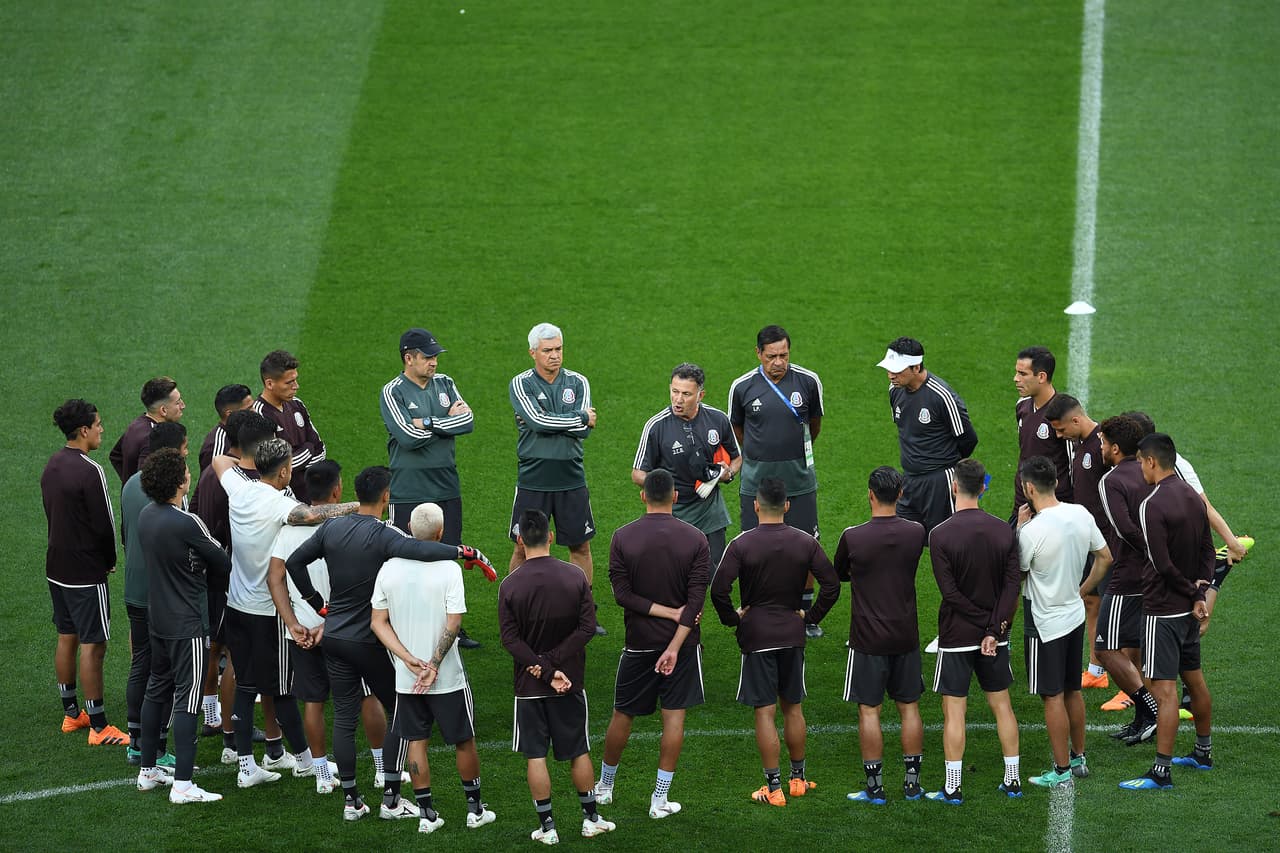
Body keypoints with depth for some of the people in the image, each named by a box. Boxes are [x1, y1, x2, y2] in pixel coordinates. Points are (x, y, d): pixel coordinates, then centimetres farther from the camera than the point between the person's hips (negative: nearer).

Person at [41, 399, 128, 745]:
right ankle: (98, 727, -2)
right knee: (93, 645, -4)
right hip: (86, 572, -9)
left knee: (67, 638, 17)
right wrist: (109, 561, 1)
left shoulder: (52, 466, 6)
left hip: (57, 568, 9)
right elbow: (104, 524, -18)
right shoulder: (89, 472, -21)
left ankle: (71, 713, 27)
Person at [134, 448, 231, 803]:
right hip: (187, 623, -8)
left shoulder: (146, 516, 2)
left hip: (157, 618, 8)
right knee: (187, 699, -4)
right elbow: (223, 563, -11)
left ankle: (147, 770, 27)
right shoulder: (187, 524, -22)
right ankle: (183, 784, -5)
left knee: (157, 690, 19)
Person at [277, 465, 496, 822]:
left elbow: (294, 562, 6)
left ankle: (350, 800, 12)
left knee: (344, 716, 10)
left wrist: (319, 605, 14)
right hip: (371, 642, -5)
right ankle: (391, 799, 8)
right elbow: (420, 550, -36)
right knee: (398, 712, 9)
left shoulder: (331, 528, 1)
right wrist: (466, 552, -26)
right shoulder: (383, 536, -18)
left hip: (334, 638, 5)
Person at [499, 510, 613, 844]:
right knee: (579, 751, 14)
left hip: (530, 687, -2)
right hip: (571, 683, 2)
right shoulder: (575, 577, -6)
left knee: (535, 756, 6)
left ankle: (547, 826, 8)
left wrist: (547, 671, -13)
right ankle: (591, 817, 22)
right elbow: (586, 628, -9)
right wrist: (553, 663, -11)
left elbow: (511, 640, -13)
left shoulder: (510, 585, -10)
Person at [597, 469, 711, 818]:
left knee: (623, 714, 14)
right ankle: (660, 799, 5)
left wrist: (667, 612, -8)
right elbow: (697, 599, -12)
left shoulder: (623, 537, -7)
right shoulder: (695, 539, -6)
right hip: (682, 642, 0)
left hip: (639, 642, 0)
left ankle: (604, 786, 28)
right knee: (674, 716, 5)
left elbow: (622, 594, -11)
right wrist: (675, 646, -16)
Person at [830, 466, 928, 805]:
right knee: (909, 707, 12)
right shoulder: (916, 533, -6)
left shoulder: (852, 537, -14)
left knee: (868, 710, 4)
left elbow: (839, 574, 5)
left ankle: (875, 787, 5)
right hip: (906, 635, 3)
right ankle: (912, 781, 16)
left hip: (868, 639, -3)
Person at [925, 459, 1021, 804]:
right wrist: (994, 629, -10)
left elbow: (950, 592, -16)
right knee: (1002, 705, 14)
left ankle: (952, 788, 3)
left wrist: (984, 623, -8)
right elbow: (1012, 585, -7)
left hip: (956, 637, -4)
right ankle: (1013, 780, 18)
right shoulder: (1003, 530, -1)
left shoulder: (940, 535, -13)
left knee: (954, 711, 2)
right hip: (996, 638, 4)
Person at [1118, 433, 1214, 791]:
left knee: (1164, 689, -7)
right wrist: (1199, 594, 0)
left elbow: (1162, 565, -22)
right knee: (1195, 679, 20)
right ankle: (1204, 752, 33)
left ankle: (1161, 772, -6)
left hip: (1162, 610, -9)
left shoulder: (1153, 505, -21)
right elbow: (1208, 551, 9)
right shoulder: (1193, 497, 6)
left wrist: (1190, 591, -7)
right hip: (1189, 611, 9)